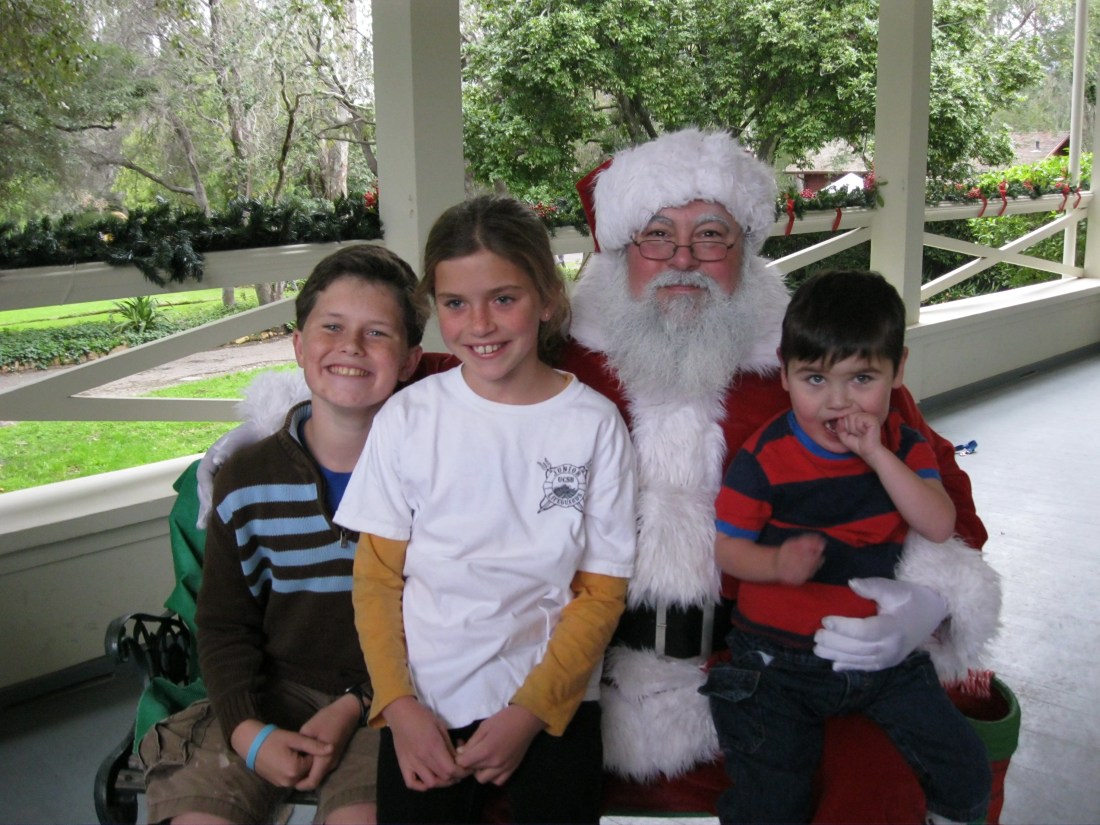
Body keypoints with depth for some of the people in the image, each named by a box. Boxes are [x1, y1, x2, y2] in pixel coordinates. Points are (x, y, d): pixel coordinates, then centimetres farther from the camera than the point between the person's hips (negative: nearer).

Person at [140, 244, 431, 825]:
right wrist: (248, 729, -11)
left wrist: (355, 706, -14)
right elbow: (224, 624, 5)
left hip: (386, 696, -2)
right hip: (274, 694, 3)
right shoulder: (248, 480, -1)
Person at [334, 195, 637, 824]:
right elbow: (377, 575, 2)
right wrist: (398, 703, -9)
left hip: (554, 698, 0)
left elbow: (602, 590, -2)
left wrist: (531, 710, -10)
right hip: (424, 705, 1)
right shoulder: (408, 417, -3)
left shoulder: (595, 423, -5)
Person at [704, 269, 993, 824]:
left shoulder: (903, 445, 0)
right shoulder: (765, 458, -11)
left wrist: (877, 455, -22)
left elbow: (940, 527, -14)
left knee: (966, 774, 6)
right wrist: (778, 563, -28)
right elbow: (724, 547, -8)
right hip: (777, 662, -3)